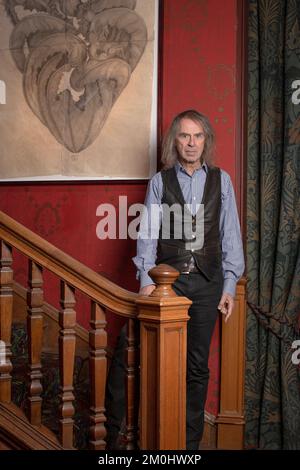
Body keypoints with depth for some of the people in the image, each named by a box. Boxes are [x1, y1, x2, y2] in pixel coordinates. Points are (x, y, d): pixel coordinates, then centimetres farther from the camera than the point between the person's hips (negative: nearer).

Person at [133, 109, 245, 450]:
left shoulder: (221, 180, 6)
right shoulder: (160, 181, 4)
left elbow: (230, 234, 5)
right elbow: (148, 233, 0)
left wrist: (229, 285, 0)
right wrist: (146, 279, -10)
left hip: (207, 281, 1)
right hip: (168, 280, -1)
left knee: (198, 365, 7)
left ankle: (191, 440, 19)